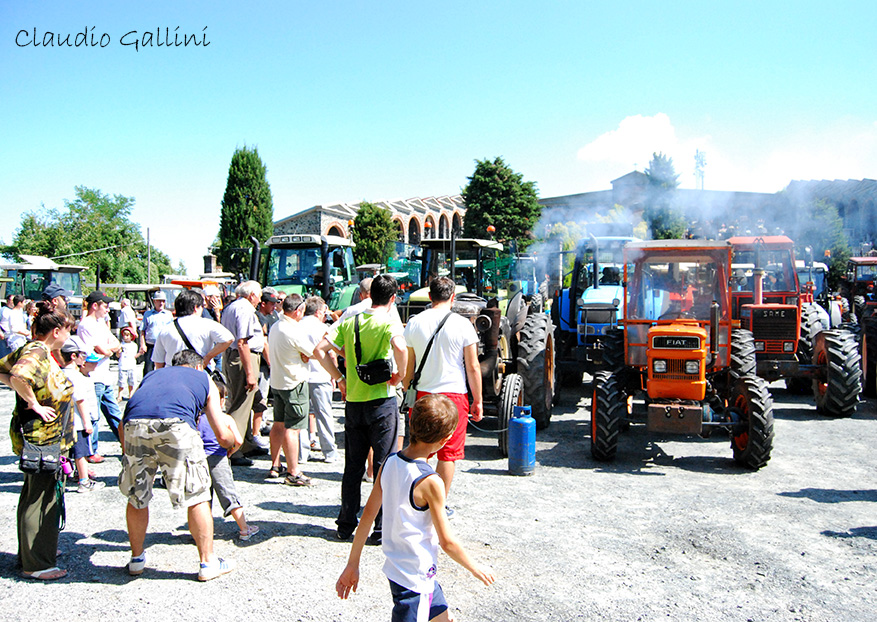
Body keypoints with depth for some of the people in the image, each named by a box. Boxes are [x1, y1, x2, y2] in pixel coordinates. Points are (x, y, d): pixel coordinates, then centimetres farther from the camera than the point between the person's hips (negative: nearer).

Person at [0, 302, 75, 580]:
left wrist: (25, 391, 11)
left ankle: (36, 550, 35)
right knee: (42, 498, -1)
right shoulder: (37, 352, -20)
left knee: (34, 495, 20)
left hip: (42, 438, 10)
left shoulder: (33, 350, 8)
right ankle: (36, 564, 8)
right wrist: (33, 403, -24)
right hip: (41, 437, -10)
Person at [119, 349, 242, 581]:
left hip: (134, 424, 3)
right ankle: (208, 562, 21)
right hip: (175, 424, -3)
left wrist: (126, 449, 45)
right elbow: (222, 435, 27)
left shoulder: (153, 374, 38)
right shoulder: (204, 379, 31)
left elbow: (122, 424, 31)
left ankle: (137, 559, 38)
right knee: (196, 496, 11)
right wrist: (233, 442, 49)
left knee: (136, 497, 21)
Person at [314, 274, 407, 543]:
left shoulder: (349, 322, 5)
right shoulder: (389, 323, -10)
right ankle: (382, 528, 10)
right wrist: (399, 374, -15)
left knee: (353, 467, 14)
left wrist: (340, 379, 7)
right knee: (384, 465, 5)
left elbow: (320, 351, 1)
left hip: (353, 402, 5)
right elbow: (400, 347, -31)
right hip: (382, 402, -5)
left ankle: (346, 525, 23)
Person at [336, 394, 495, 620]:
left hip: (394, 567, 8)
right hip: (415, 579, -8)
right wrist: (476, 569, 0)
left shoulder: (390, 462, -5)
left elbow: (368, 514, 1)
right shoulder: (430, 482, -25)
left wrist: (352, 563, 9)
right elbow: (447, 541, -17)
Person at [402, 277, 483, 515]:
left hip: (422, 395, 3)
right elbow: (473, 367, -4)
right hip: (454, 395, -3)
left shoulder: (414, 323, 2)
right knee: (448, 454, 8)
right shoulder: (462, 324, -6)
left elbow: (407, 366, 8)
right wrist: (478, 401, 4)